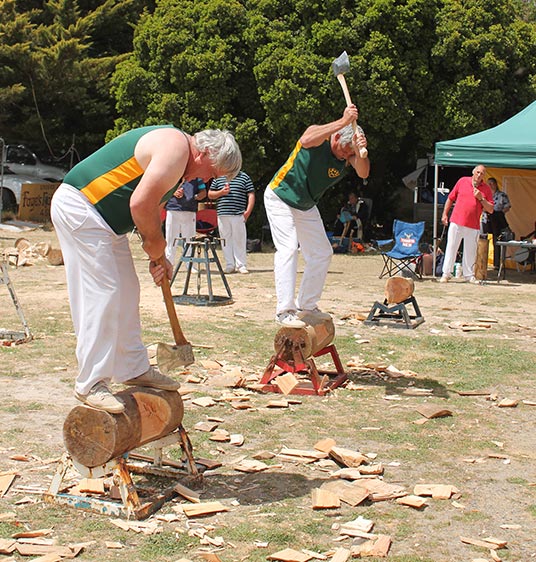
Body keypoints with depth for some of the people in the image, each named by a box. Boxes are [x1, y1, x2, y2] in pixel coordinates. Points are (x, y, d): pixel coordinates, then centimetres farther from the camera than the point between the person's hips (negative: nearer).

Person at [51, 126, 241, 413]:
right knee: (101, 294, -12)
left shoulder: (176, 153, 16)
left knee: (126, 292, 14)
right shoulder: (176, 148, -18)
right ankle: (90, 385, -7)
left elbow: (150, 207, 19)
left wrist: (157, 256, 11)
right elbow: (140, 203, -24)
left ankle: (134, 369, 25)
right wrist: (155, 243, -8)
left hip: (102, 216, 11)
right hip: (78, 207, -11)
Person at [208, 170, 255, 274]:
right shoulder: (218, 178, 14)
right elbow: (210, 195, 17)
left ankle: (241, 265, 3)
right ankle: (229, 265, 9)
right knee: (226, 241, 3)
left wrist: (248, 211, -7)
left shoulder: (244, 177, 8)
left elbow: (251, 195, 4)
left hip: (239, 215, -2)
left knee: (240, 240, -3)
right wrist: (221, 192, -3)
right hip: (222, 215, 2)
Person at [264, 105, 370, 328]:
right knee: (288, 248, -21)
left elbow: (363, 173, -28)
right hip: (280, 198, -7)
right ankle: (284, 311, -23)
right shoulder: (318, 135, -24)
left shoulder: (349, 154, -11)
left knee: (322, 254, 11)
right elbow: (306, 140, -48)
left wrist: (360, 152, -48)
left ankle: (306, 305, 24)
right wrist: (343, 122, -52)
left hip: (306, 207, 7)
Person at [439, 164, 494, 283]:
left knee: (471, 251, 5)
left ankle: (469, 275, 16)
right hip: (456, 222, 0)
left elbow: (490, 209, 3)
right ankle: (446, 274, 7)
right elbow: (450, 198, 12)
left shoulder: (486, 189, 5)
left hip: (473, 226, 1)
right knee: (451, 248, 1)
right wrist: (444, 214, 9)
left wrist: (481, 199, -10)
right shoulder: (462, 181, 5)